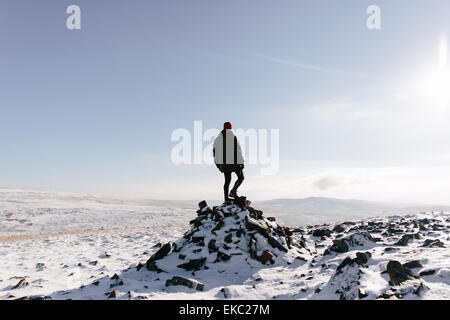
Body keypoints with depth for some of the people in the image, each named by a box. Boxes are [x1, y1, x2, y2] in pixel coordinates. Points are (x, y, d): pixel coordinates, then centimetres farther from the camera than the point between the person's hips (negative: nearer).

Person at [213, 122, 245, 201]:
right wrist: (241, 163, -7)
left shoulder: (218, 138, 8)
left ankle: (226, 198, 14)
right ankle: (233, 191, -13)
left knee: (227, 180, 15)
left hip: (224, 163, 5)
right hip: (234, 162, -5)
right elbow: (238, 151, -11)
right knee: (241, 178, 10)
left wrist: (218, 164, 18)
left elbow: (214, 151, 11)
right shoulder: (234, 137, -8)